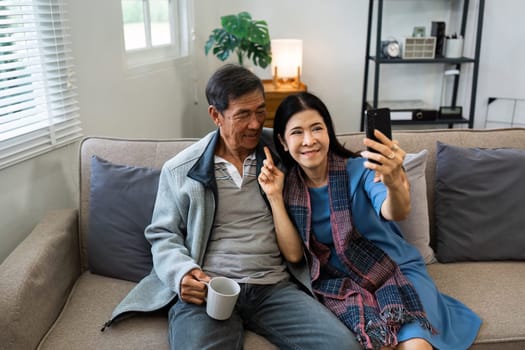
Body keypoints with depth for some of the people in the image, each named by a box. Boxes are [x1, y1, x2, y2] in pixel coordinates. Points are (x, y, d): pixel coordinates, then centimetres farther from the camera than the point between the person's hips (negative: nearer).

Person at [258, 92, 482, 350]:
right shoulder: (288, 187, -2)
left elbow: (395, 213, -28)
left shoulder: (359, 169, -9)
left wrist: (394, 183, -50)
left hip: (395, 269, 0)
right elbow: (293, 254, -6)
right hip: (339, 282, 1)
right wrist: (275, 196, -14)